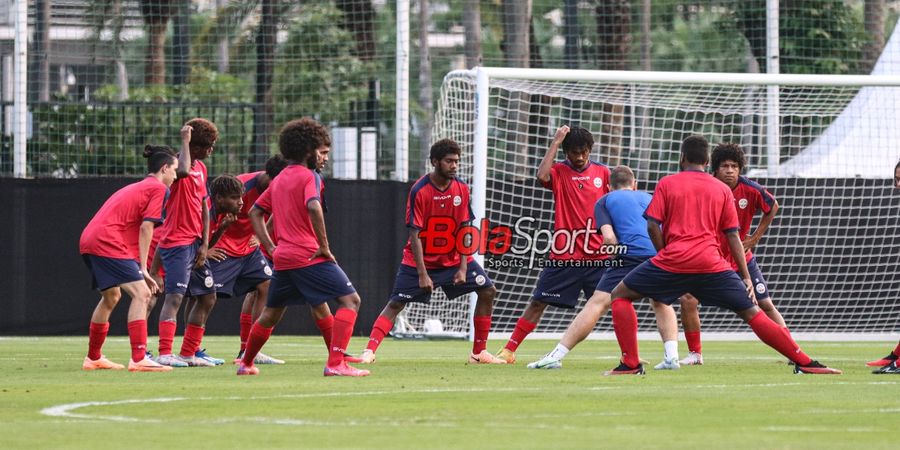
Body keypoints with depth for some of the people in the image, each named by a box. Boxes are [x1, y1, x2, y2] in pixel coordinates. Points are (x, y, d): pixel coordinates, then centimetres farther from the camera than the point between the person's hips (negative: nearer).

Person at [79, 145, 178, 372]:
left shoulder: (136, 187, 27)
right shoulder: (158, 188, 0)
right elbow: (145, 228, -9)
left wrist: (140, 270, 18)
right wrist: (143, 269, -8)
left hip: (89, 240, 10)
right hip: (108, 242, -10)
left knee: (111, 297, 26)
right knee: (141, 293, -13)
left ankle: (93, 358, 37)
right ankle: (138, 359, -25)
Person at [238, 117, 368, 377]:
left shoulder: (279, 180, 18)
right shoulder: (309, 177, -7)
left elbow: (255, 213, 23)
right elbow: (313, 207, -26)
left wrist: (271, 247, 18)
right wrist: (324, 246, -18)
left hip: (283, 257, 8)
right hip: (309, 256, -8)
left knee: (272, 313, 24)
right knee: (350, 300, -8)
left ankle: (246, 363, 35)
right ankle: (336, 364, -21)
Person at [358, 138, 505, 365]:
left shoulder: (462, 189, -5)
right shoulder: (419, 191, -18)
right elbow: (415, 234, -18)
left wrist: (463, 267, -8)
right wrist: (422, 274, -22)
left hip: (454, 259, 4)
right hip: (421, 259, -4)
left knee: (488, 291, -2)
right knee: (396, 303, -11)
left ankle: (479, 352, 5)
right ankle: (369, 351, -12)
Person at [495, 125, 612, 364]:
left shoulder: (602, 173, 7)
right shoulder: (559, 172, 1)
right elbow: (542, 175, -20)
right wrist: (555, 143, -16)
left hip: (598, 256, 1)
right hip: (564, 256, -1)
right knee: (538, 303, 1)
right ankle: (509, 351, 9)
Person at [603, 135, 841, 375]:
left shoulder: (667, 184, 10)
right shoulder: (723, 189, 14)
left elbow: (653, 225, 1)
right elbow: (733, 236, 12)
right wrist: (746, 277, 13)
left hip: (673, 259, -2)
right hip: (712, 263, 2)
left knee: (620, 295, 15)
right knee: (752, 313, 7)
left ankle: (630, 363, 4)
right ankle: (805, 363, 1)